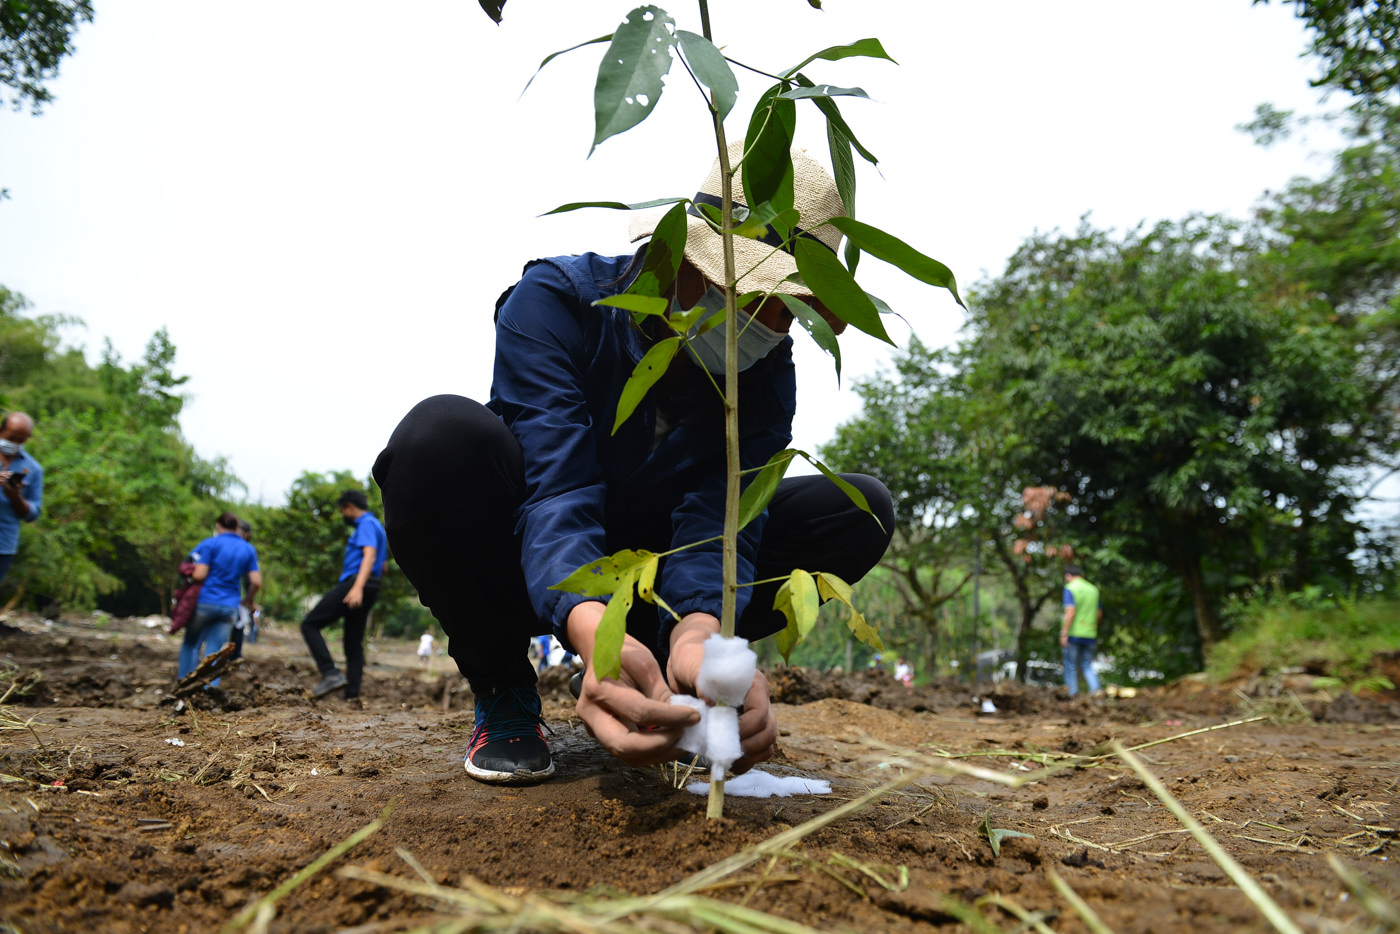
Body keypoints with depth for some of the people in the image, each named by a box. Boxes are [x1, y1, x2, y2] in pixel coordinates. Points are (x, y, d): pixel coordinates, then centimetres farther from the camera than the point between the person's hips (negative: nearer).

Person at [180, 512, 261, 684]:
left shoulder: (210, 544, -3)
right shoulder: (249, 550, 8)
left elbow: (199, 574, -12)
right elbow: (256, 581, 3)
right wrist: (249, 599, 19)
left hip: (205, 602, -3)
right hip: (229, 607, 3)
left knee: (191, 644, 15)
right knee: (213, 652, 6)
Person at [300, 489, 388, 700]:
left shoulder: (366, 524, -6)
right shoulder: (377, 527, 25)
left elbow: (370, 556, -22)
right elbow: (382, 566, 32)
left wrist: (358, 587, -34)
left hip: (353, 584, -10)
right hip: (370, 590, 10)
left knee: (310, 625, -6)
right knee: (354, 644, 8)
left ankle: (331, 673, -18)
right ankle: (352, 696, 4)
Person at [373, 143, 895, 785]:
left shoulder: (766, 371, -11)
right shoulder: (556, 301, -23)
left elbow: (720, 510, -24)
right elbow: (555, 489, -34)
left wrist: (698, 631, -47)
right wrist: (593, 633, -54)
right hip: (538, 578, -3)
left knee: (860, 509, -14)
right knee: (443, 435, -36)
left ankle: (650, 685, -2)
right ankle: (502, 695, -12)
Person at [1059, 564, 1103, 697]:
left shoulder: (1070, 589, -8)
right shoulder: (1094, 589, 11)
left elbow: (1070, 612, -19)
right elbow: (1099, 614, 16)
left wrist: (1064, 634, -19)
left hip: (1073, 634, -5)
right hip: (1090, 635, 5)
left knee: (1071, 667, 4)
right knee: (1087, 666, 11)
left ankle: (1072, 694, 4)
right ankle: (1095, 689, -9)